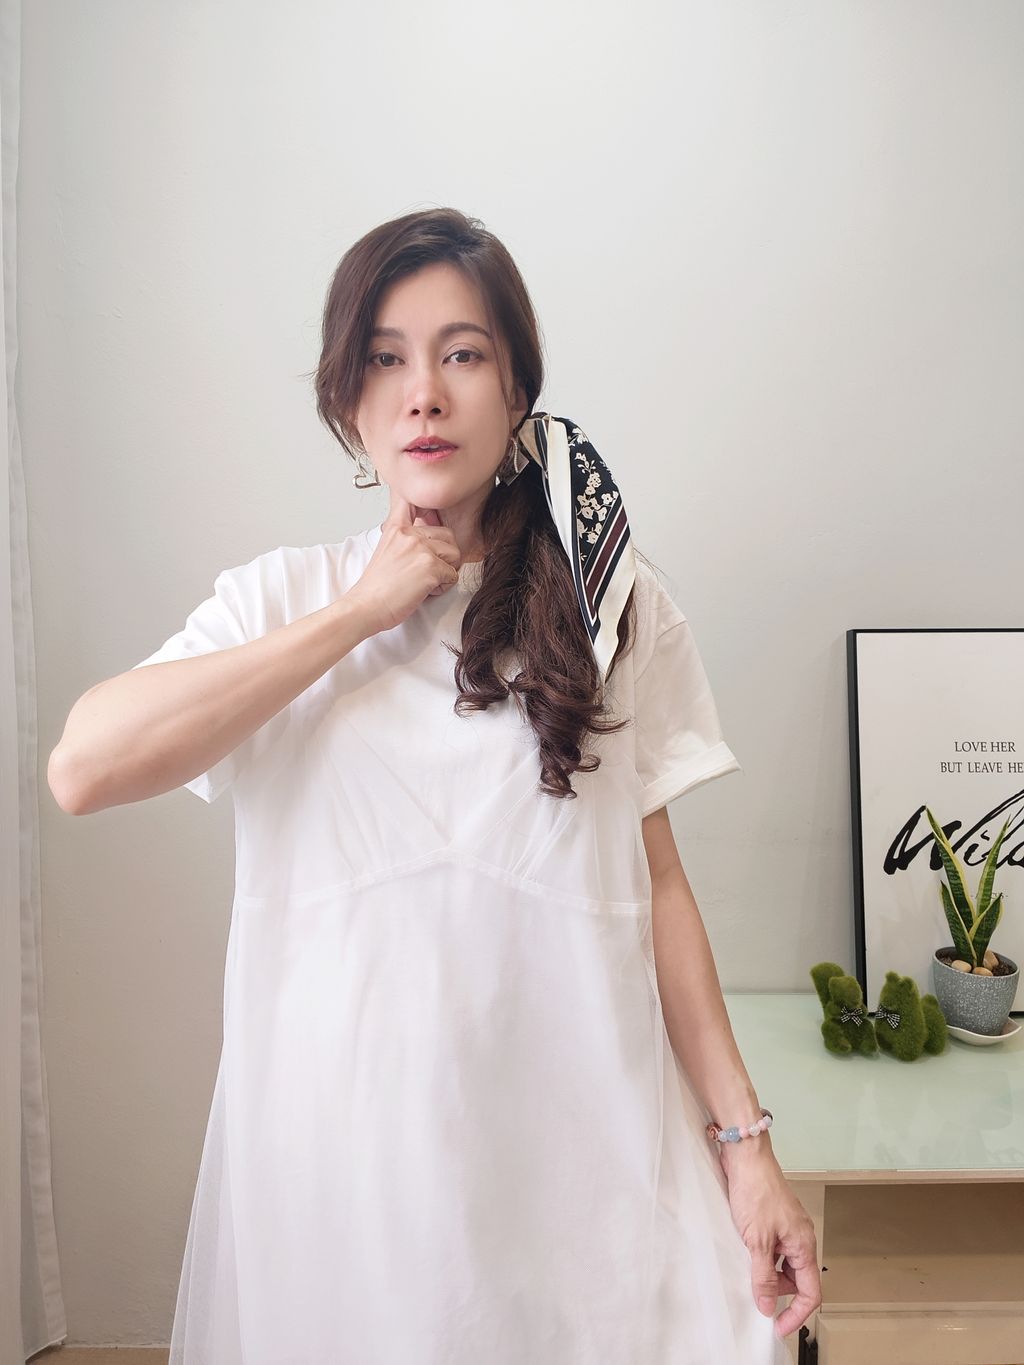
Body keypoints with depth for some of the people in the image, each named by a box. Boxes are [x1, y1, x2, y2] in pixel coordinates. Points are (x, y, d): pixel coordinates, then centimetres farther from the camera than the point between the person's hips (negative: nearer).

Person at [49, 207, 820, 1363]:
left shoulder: (614, 610, 0)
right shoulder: (279, 599, 1)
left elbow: (656, 881, 2)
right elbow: (81, 769, -15)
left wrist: (745, 1139, -1)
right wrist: (359, 614, -14)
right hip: (339, 1156, 1)